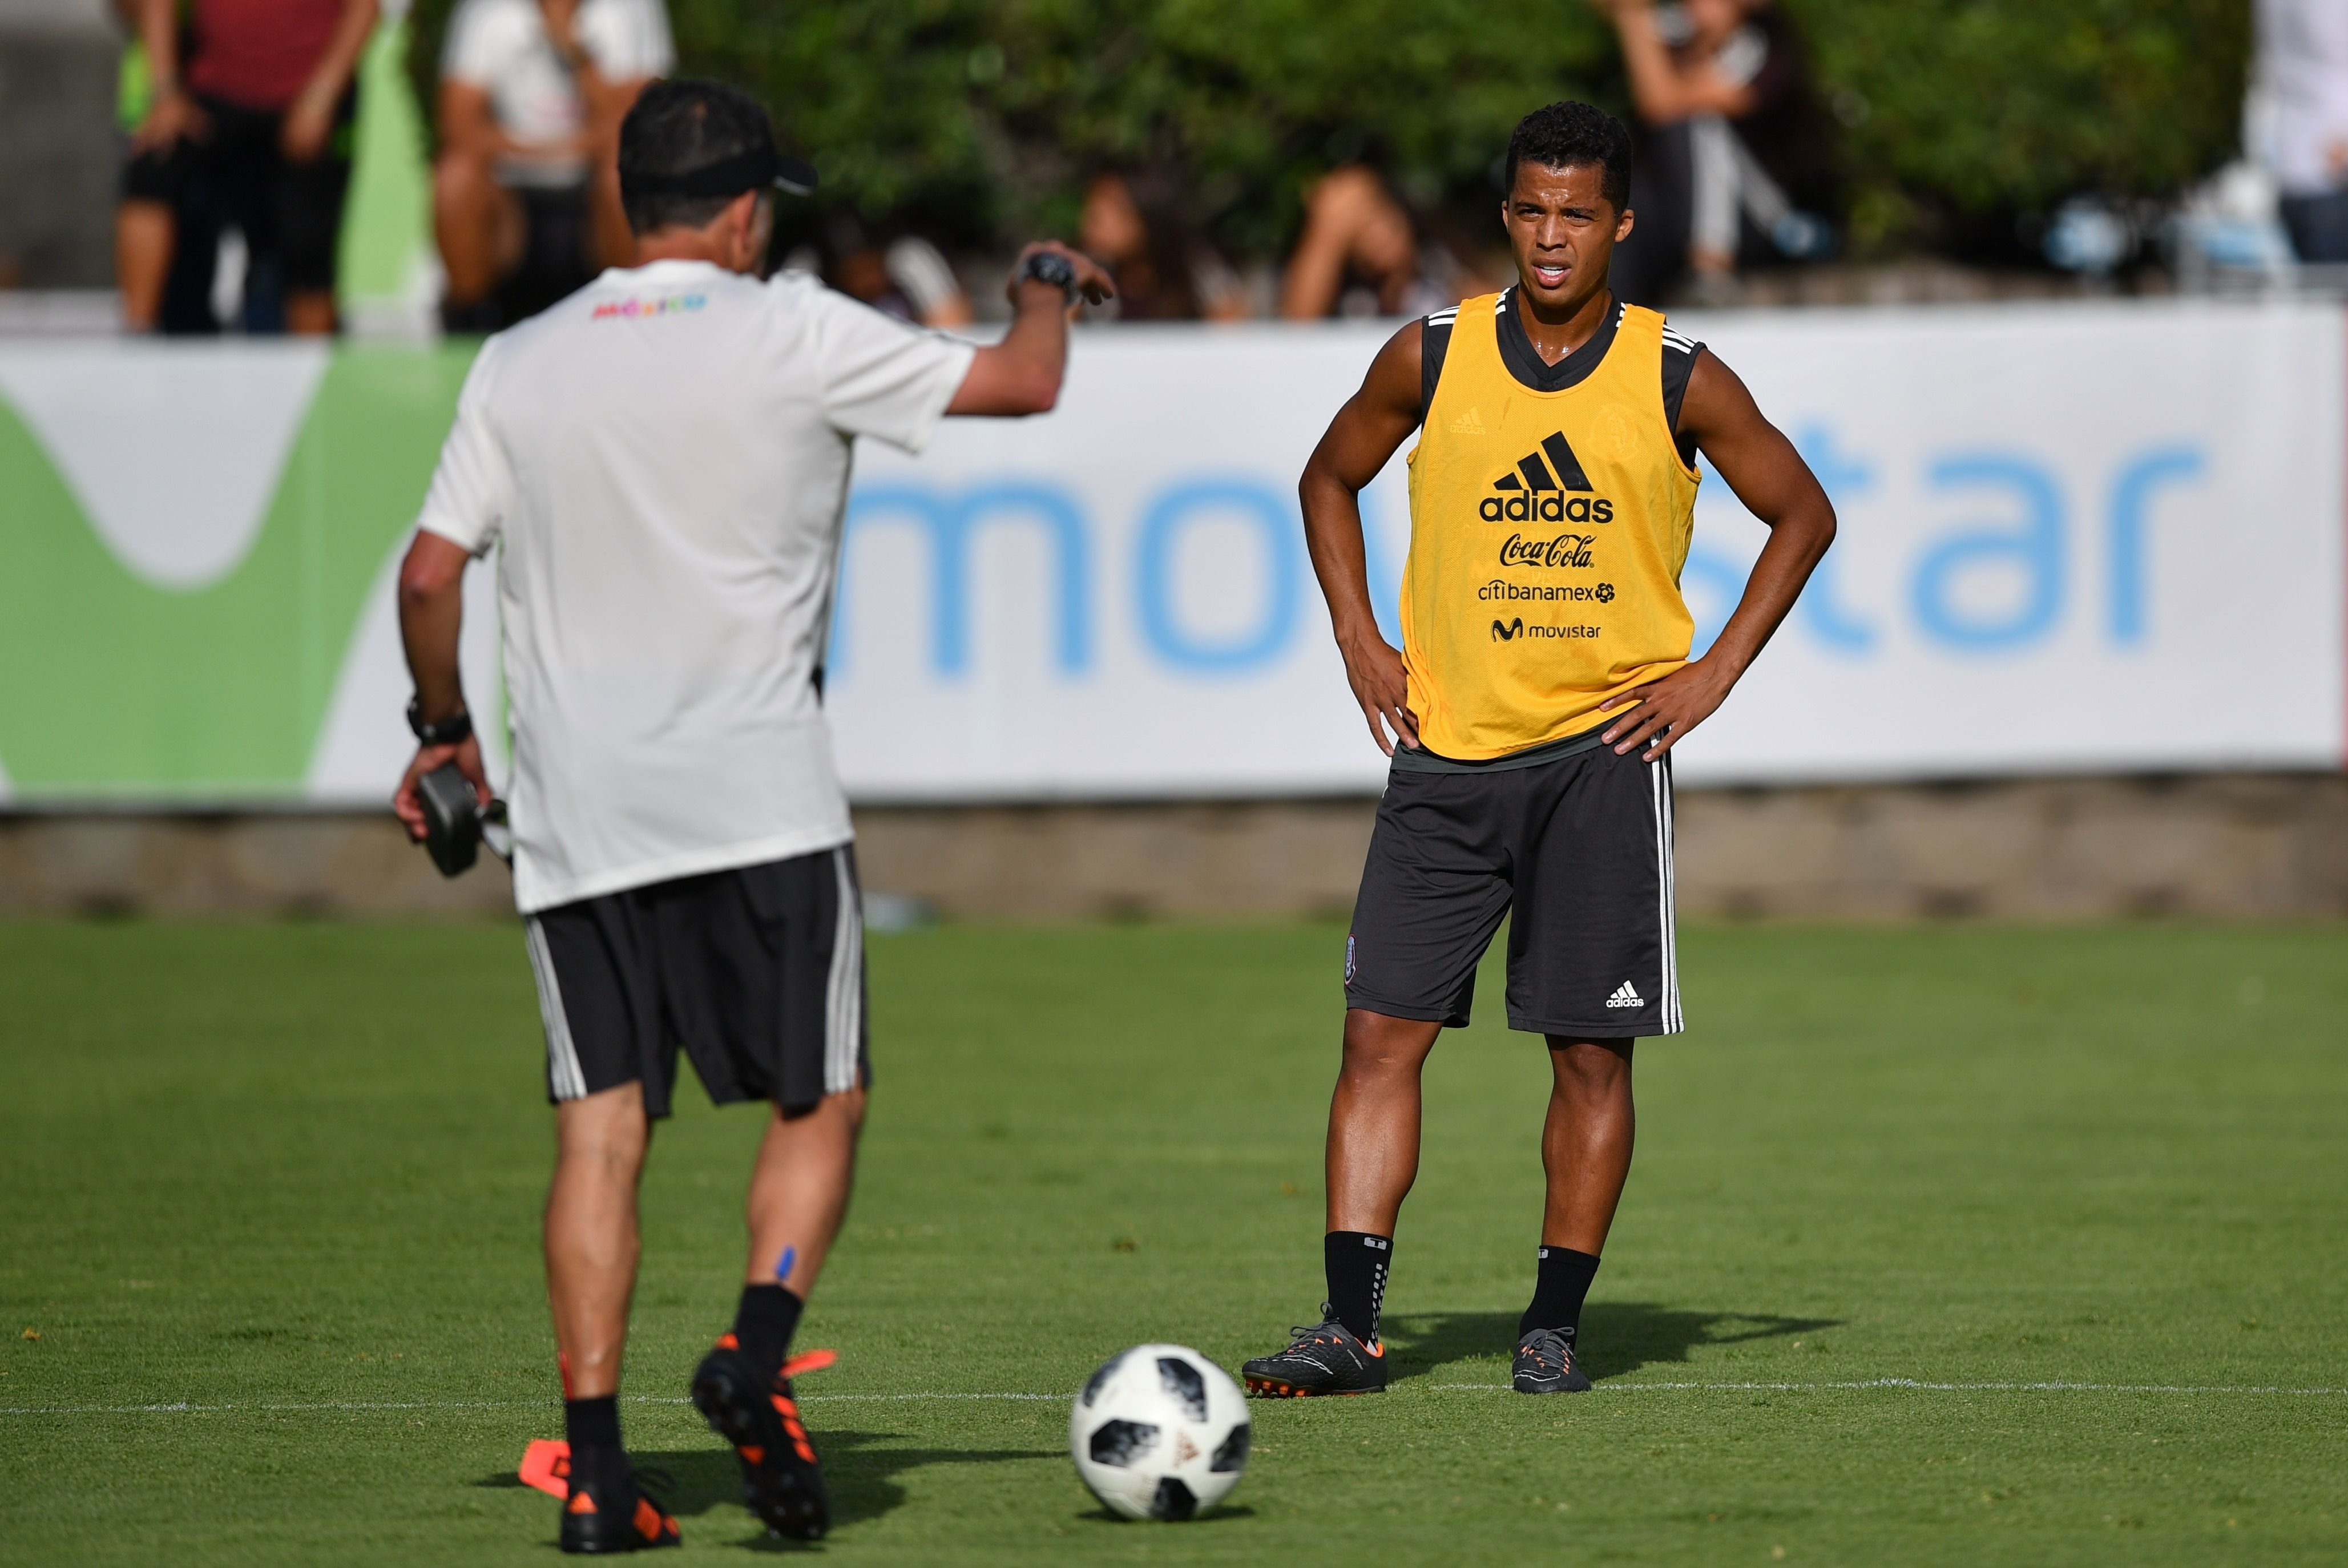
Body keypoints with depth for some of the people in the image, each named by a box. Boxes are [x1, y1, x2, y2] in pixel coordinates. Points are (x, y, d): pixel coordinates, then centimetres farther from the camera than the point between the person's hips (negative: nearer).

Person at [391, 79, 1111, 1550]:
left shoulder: (518, 366, 7)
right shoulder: (795, 336, -3)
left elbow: (430, 573, 7)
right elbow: (1022, 382, 3)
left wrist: (443, 730, 23)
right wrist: (1049, 284, 25)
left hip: (575, 818, 3)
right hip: (759, 804, -3)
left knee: (602, 1128, 3)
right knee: (820, 1105, 9)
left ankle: (596, 1464, -5)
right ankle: (758, 1351, -15)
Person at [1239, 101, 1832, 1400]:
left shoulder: (1677, 382, -3)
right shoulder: (1431, 358, 1)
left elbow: (1802, 514, 9)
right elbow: (1330, 480, 18)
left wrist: (1713, 675, 1)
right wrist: (1359, 639, 6)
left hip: (1602, 746, -1)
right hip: (1445, 750, 1)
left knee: (1591, 1050, 0)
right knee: (1381, 1031, -6)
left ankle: (1555, 1322, 12)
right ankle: (1350, 1326, -6)